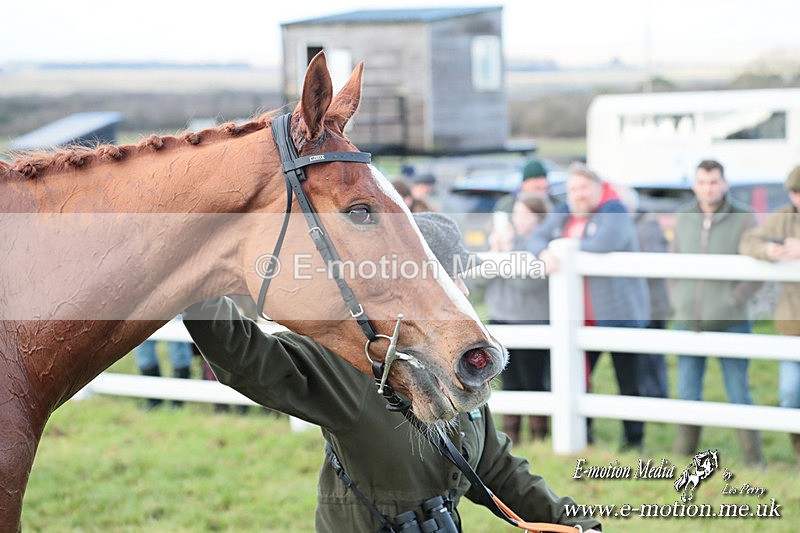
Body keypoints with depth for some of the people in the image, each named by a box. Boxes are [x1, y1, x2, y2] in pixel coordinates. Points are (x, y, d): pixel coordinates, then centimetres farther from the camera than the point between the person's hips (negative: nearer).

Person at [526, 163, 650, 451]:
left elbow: (606, 242, -29)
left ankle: (633, 439, 9)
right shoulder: (562, 215, 12)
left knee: (627, 379, 1)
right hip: (581, 317, 7)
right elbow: (536, 238, 7)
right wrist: (544, 252, -16)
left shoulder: (613, 211, -11)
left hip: (618, 311, -7)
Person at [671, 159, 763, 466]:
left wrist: (732, 300, -13)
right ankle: (684, 458, 18)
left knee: (738, 393, 0)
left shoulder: (743, 219, -5)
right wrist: (678, 300, 4)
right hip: (688, 322, 4)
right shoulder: (683, 219, 7)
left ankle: (754, 462, 7)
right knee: (687, 394, 9)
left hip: (729, 323, -4)